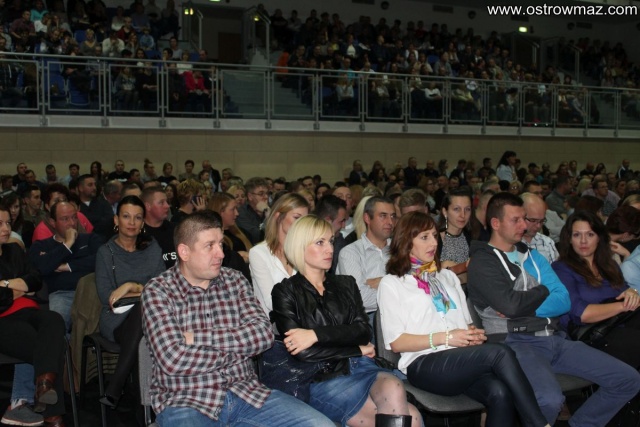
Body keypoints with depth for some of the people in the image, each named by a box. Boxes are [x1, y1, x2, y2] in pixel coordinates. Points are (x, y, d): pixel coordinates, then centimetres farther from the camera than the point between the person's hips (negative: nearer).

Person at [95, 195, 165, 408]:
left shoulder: (152, 248, 15)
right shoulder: (106, 252, 8)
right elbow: (105, 296, -3)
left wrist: (131, 286, -11)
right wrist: (144, 290, -8)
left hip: (149, 317, 2)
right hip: (116, 319, -2)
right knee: (142, 309, -36)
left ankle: (114, 390, -31)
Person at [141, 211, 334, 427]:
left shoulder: (235, 280, 8)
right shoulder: (157, 291, -5)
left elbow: (264, 334, -5)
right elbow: (173, 359, -18)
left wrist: (199, 338, -13)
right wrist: (238, 349, -7)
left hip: (245, 391, 4)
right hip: (184, 401, -4)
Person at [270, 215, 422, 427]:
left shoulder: (346, 284, 18)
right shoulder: (285, 291, 3)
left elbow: (363, 330, 3)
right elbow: (301, 351, -8)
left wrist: (317, 334, -12)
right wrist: (357, 350, -1)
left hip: (361, 366, 4)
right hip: (323, 379, -4)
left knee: (394, 389, -32)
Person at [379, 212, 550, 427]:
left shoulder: (447, 276, 28)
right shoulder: (391, 284, 9)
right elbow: (396, 342, -1)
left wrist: (474, 334, 2)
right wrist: (444, 337, -10)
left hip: (462, 359, 5)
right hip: (424, 364, -5)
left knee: (500, 393, -31)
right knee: (500, 353, -29)